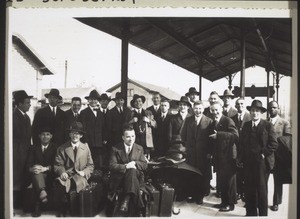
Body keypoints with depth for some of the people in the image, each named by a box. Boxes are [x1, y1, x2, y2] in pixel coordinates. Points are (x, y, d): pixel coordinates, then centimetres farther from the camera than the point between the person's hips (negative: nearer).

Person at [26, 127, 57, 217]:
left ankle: (37, 207, -38)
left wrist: (45, 168, -18)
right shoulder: (34, 148, 19)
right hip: (37, 174, 2)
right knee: (37, 174, -35)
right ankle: (42, 192, -56)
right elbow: (29, 164, 8)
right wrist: (32, 169, -16)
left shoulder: (55, 148, 12)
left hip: (49, 175, -2)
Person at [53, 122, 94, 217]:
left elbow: (90, 165, 18)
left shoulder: (85, 148, 18)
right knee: (59, 183, -37)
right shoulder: (62, 148, 14)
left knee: (77, 182, -39)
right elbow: (58, 165, 9)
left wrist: (84, 172, -5)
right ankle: (62, 211, -19)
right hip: (66, 176, 0)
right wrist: (62, 172, -14)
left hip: (80, 176, 0)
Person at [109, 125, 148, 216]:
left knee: (132, 170, -34)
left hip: (136, 177, 2)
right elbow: (112, 166, -8)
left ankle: (127, 199, -38)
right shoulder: (115, 149, 2)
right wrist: (126, 167, -23)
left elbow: (145, 165, 6)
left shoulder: (139, 148, 11)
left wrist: (134, 163, -14)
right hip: (119, 179, -2)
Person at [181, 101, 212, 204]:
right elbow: (183, 135, 12)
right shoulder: (188, 120, 5)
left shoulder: (209, 121, -4)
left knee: (203, 175, 3)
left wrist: (209, 152, -6)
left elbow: (211, 138, -3)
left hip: (204, 153, -2)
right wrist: (187, 147, 8)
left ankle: (200, 196, 16)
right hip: (191, 153, 2)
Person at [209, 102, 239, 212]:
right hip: (218, 156, 8)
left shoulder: (228, 121, -11)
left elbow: (235, 135, -23)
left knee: (229, 180, 1)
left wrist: (218, 134, -26)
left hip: (228, 155, -8)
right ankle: (224, 202, 24)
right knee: (220, 181, 14)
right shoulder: (213, 123, 14)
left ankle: (230, 204, 10)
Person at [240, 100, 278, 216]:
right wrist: (242, 158, 6)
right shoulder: (246, 125, 11)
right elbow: (242, 142, 15)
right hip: (248, 162, 4)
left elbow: (274, 144, -6)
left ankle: (263, 214, 16)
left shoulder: (268, 125, -2)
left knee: (262, 190, 3)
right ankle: (250, 213, 19)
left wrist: (263, 154, -11)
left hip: (262, 162, -4)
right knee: (249, 190, 7)